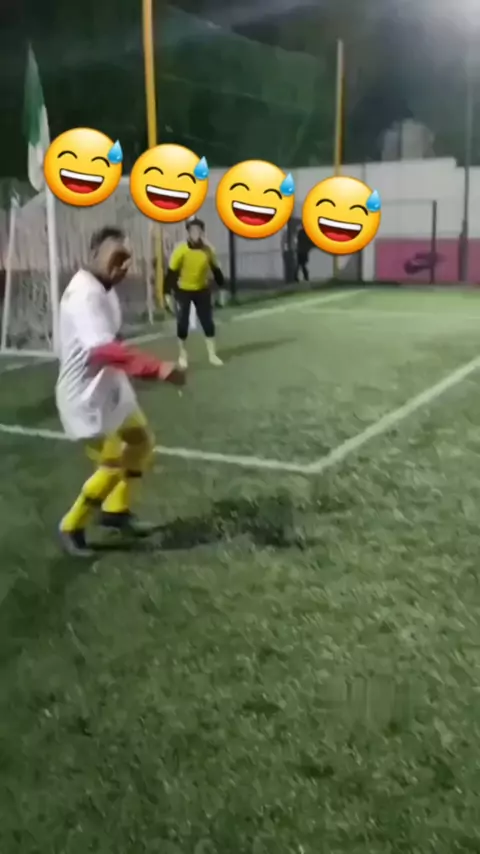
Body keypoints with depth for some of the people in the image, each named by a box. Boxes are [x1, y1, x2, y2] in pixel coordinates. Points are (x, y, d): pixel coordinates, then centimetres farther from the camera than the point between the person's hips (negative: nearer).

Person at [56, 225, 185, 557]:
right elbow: (103, 350, -41)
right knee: (113, 466, -5)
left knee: (142, 442, 20)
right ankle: (72, 527, 17)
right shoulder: (85, 295, -26)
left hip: (111, 387, 10)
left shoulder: (104, 290, 7)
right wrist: (158, 368, -49)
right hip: (87, 397, -10)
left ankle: (116, 509, 35)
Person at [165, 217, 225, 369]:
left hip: (202, 290, 3)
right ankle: (182, 356, 20)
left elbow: (216, 270, 3)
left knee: (208, 322, 5)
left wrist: (222, 287, 5)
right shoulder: (180, 250, -20)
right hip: (183, 291, -3)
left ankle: (212, 355, 17)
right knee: (183, 324, 3)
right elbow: (171, 272, -15)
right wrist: (168, 292, -17)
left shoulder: (208, 250, -10)